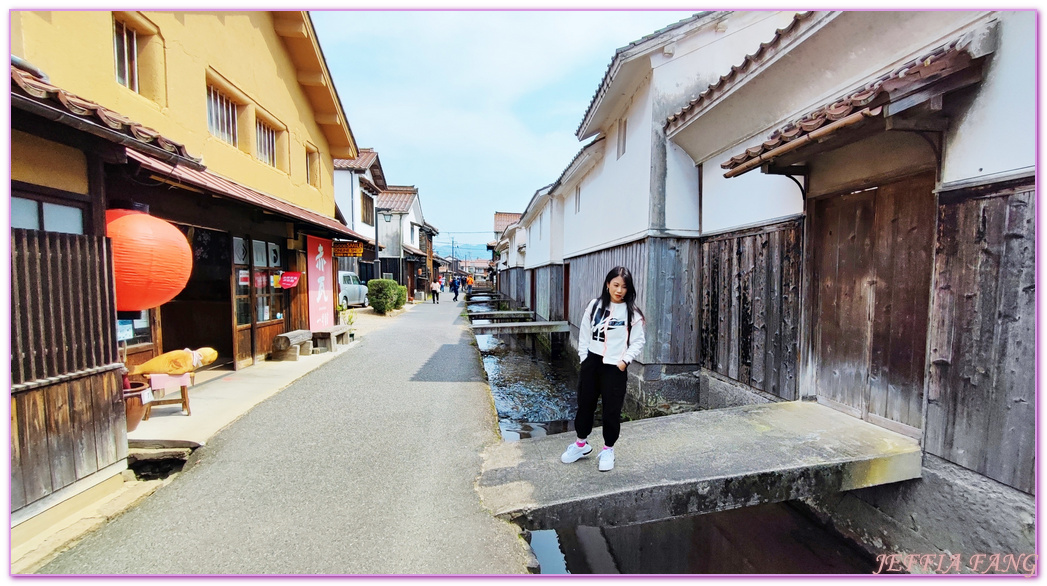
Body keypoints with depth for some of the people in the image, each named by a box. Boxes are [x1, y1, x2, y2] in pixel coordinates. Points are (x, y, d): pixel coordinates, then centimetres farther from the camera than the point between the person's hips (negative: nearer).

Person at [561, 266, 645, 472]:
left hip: (615, 367, -2)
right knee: (585, 404, 14)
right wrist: (584, 357, 1)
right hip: (592, 362, 3)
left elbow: (638, 341, -2)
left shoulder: (632, 312, -4)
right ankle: (581, 444, 35)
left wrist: (625, 360, -11)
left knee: (612, 410, 7)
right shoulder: (595, 305, 1)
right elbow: (584, 333, 5)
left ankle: (608, 449, 29)